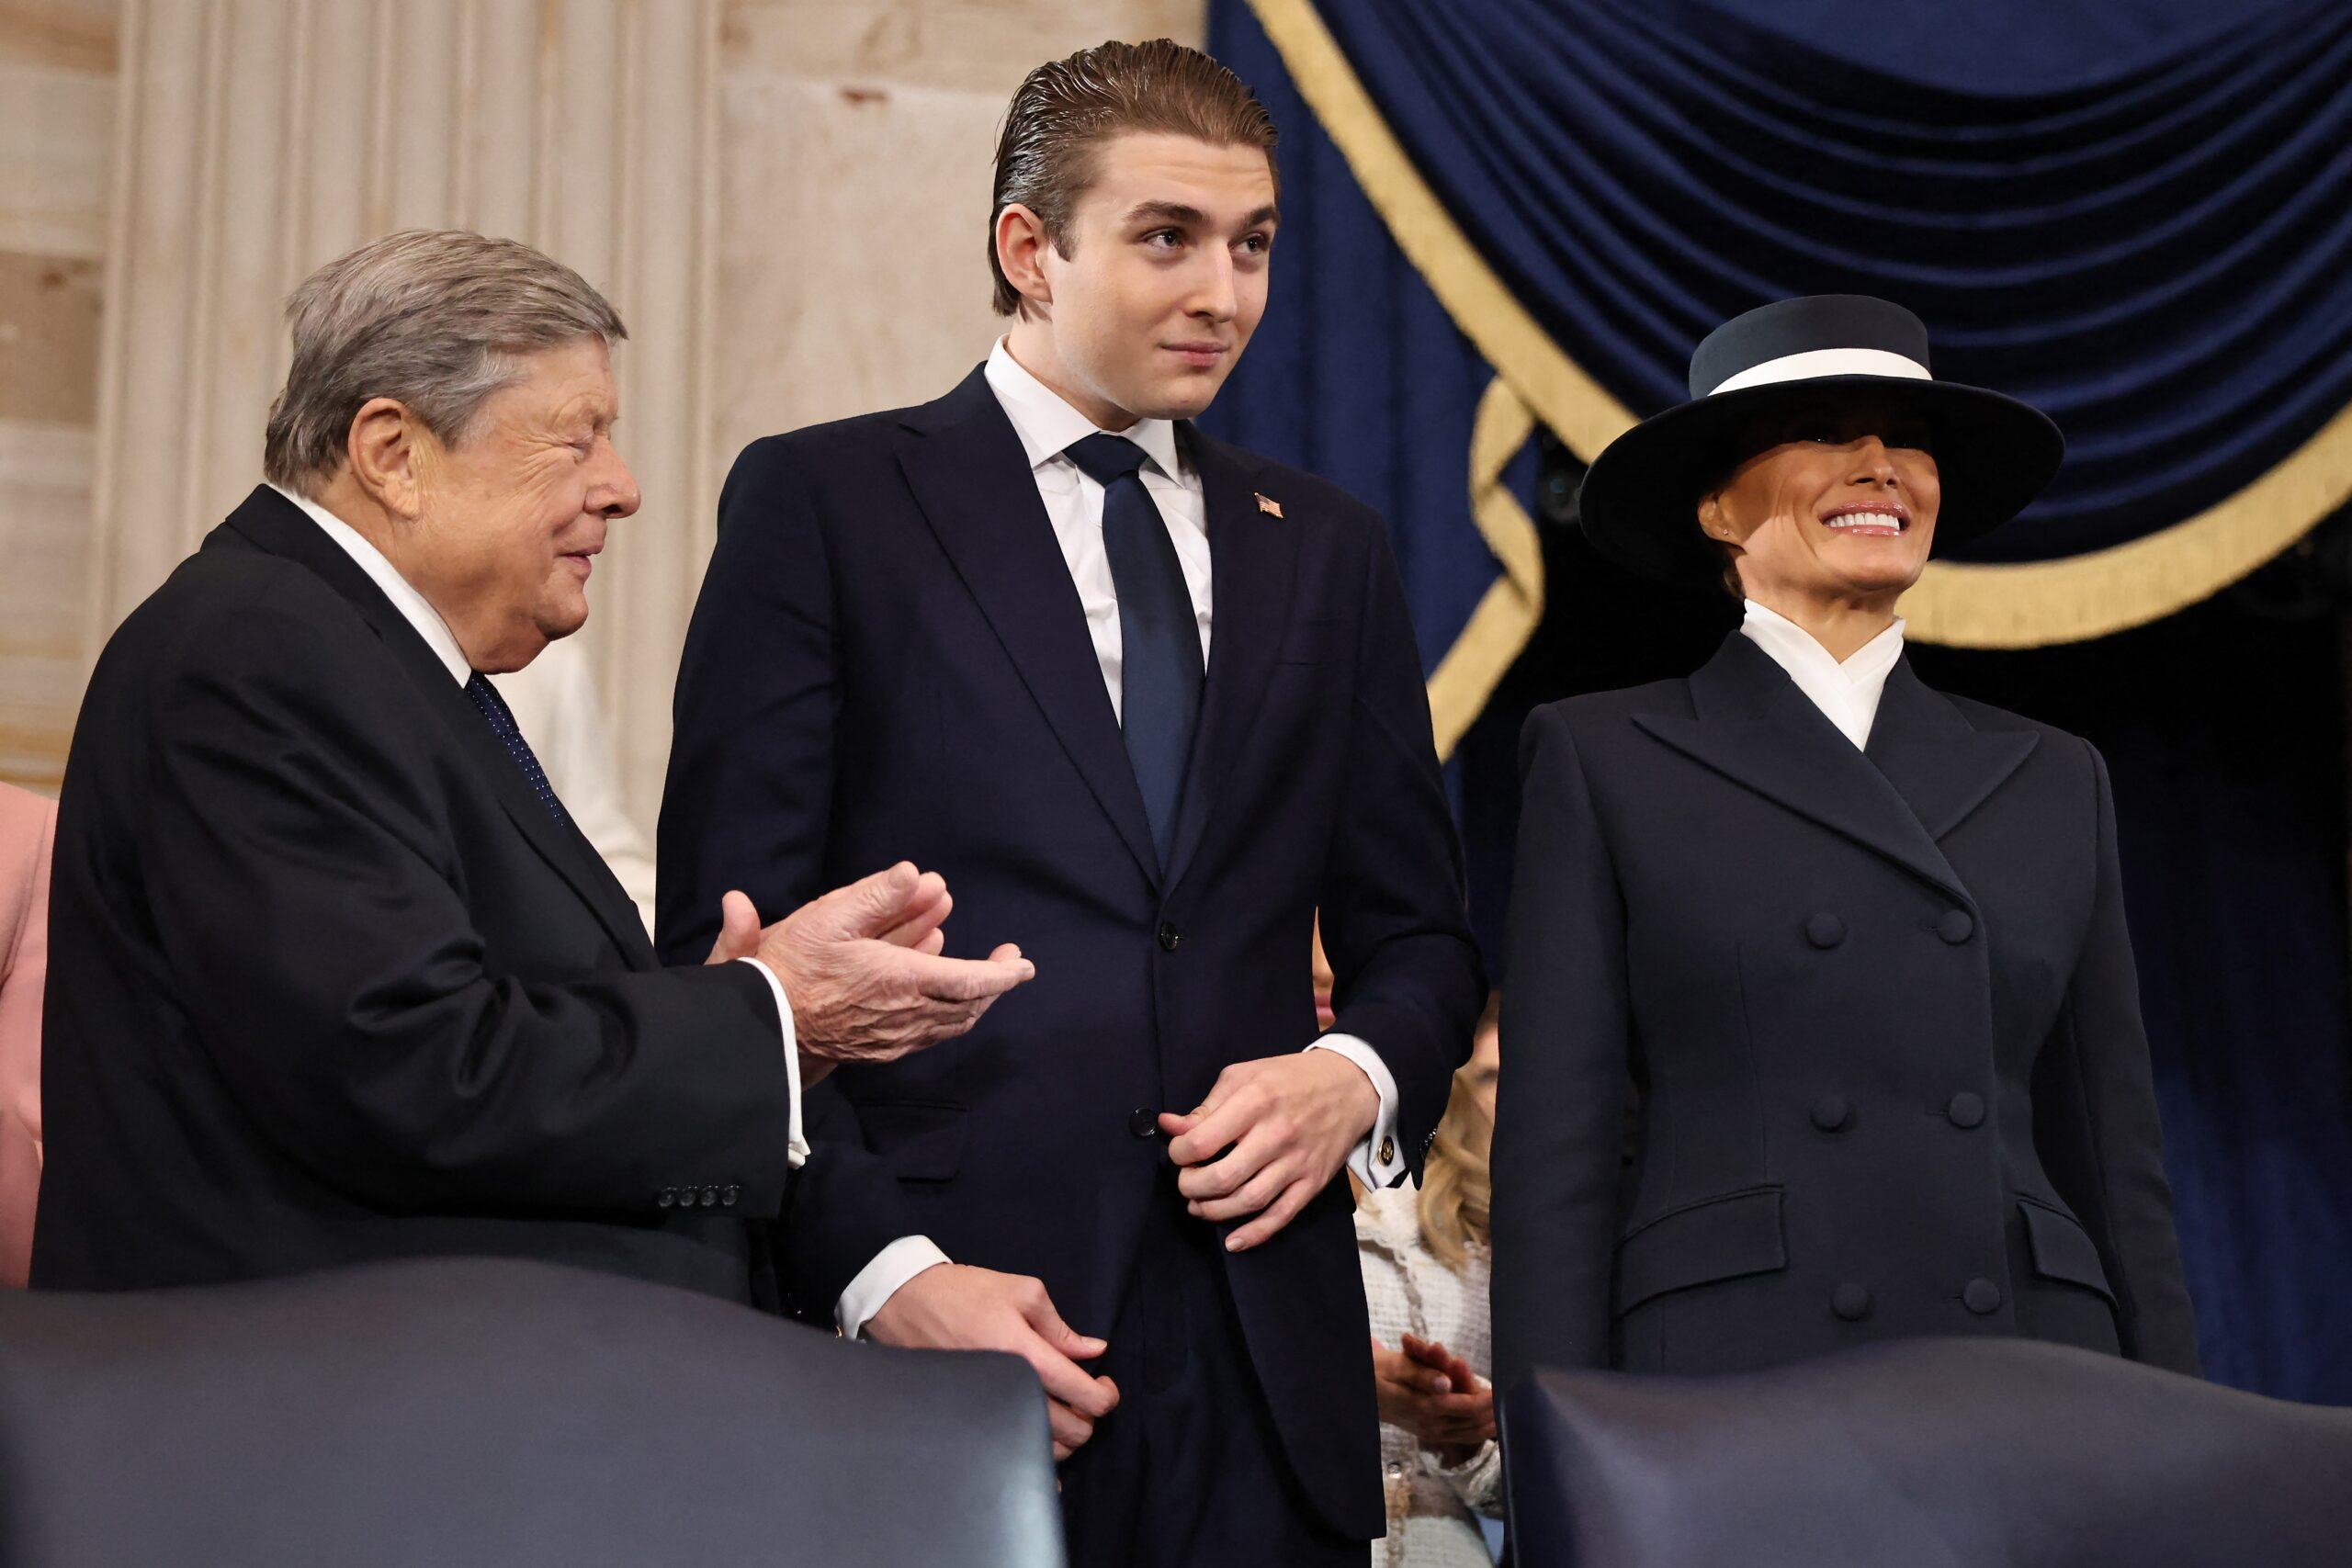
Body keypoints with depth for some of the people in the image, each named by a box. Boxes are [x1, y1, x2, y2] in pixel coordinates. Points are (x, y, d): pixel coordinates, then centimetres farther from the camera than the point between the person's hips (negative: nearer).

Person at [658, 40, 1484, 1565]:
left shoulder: (1327, 548, 14)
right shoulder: (823, 501, 1)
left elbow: (1417, 933, 18)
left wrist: (1359, 1076, -4)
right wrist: (882, 1265, -14)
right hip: (941, 1328, -3)